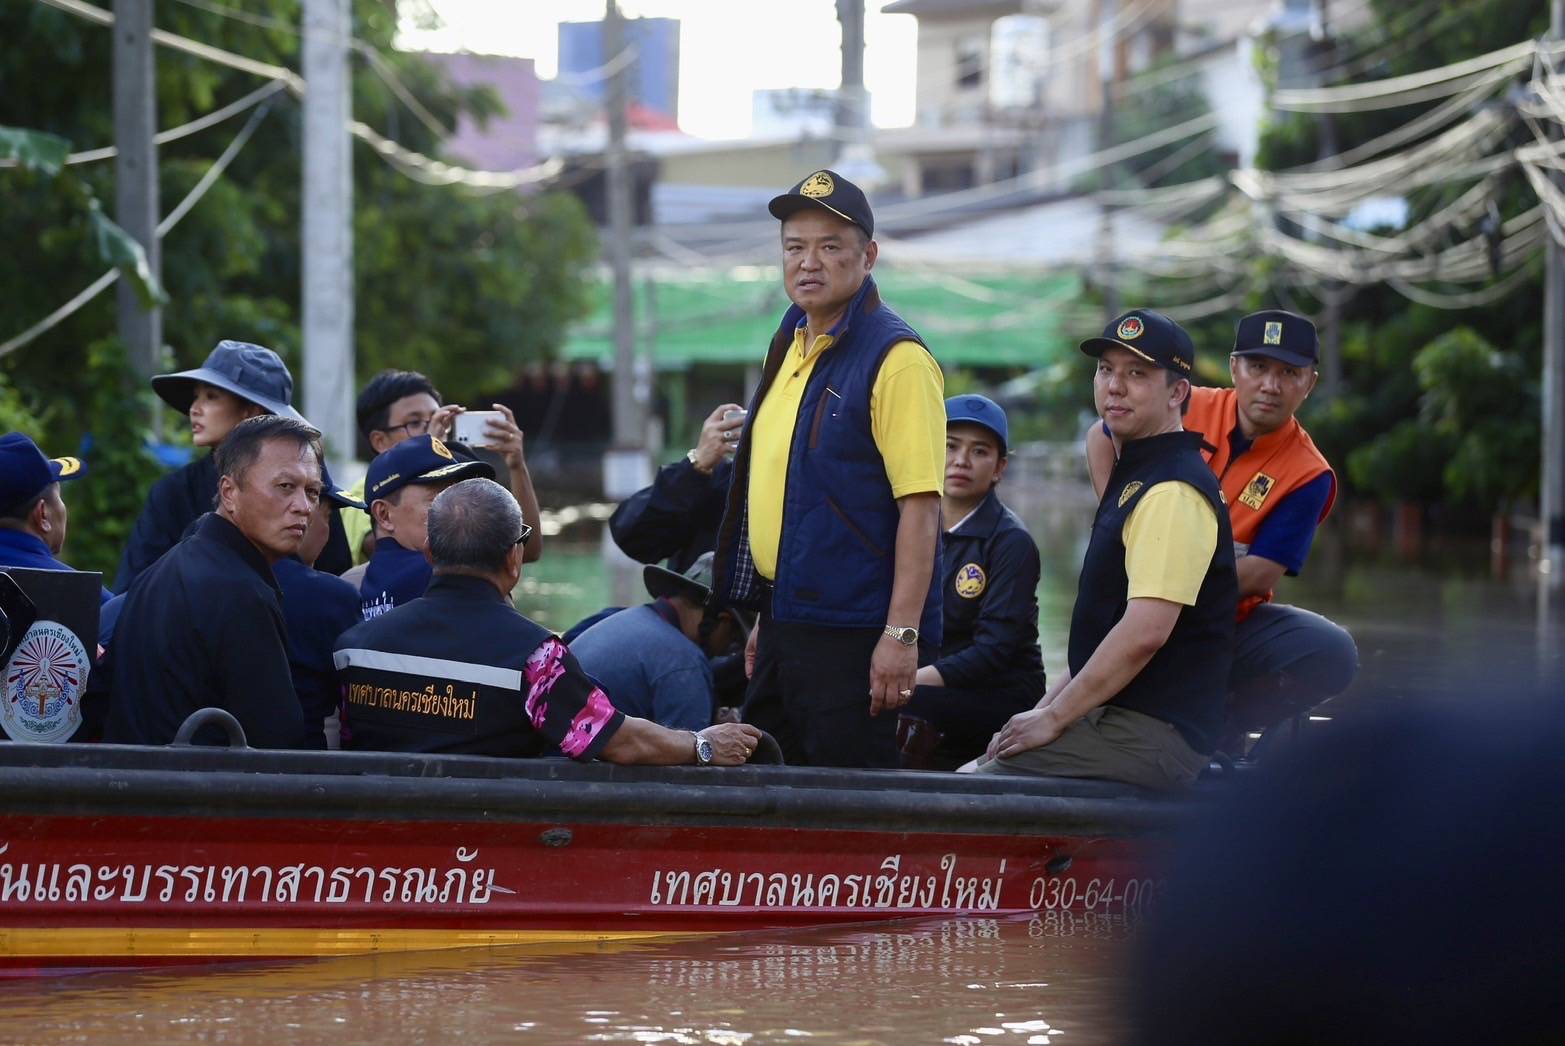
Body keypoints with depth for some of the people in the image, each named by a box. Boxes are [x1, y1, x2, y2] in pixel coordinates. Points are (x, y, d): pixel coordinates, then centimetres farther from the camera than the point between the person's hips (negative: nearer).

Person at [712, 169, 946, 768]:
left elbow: (920, 504, -18)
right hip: (787, 622, 9)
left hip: (856, 631, -9)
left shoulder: (896, 358, -12)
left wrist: (902, 633, -24)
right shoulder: (791, 344, 15)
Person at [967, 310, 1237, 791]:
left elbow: (1145, 631, -23)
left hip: (1154, 732, -10)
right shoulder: (1132, 474, 21)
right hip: (1111, 716, 10)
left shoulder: (1174, 491, -15)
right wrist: (1046, 707, 17)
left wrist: (1054, 718, -15)